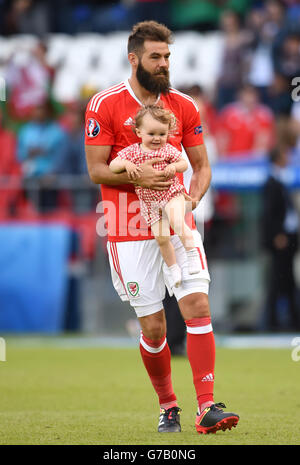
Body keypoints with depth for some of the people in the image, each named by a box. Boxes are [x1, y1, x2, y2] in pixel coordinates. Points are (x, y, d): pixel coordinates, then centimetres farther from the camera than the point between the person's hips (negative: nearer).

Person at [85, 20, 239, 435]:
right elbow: (96, 169, -4)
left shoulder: (183, 106, 7)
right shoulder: (105, 105, -3)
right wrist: (137, 176, -21)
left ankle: (206, 408, -15)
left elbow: (201, 166, 11)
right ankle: (168, 407, 19)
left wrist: (192, 198, -9)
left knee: (198, 306, -13)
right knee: (153, 327, -1)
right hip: (129, 231, -3)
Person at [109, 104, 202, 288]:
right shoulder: (131, 152, 0)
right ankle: (174, 269, 17)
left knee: (177, 221, -30)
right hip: (150, 202, 2)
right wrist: (126, 164, -21)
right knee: (161, 238, 0)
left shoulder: (168, 150, -2)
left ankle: (192, 252, -16)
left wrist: (174, 166, -15)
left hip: (172, 194, -2)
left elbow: (185, 164, 6)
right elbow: (112, 166, -2)